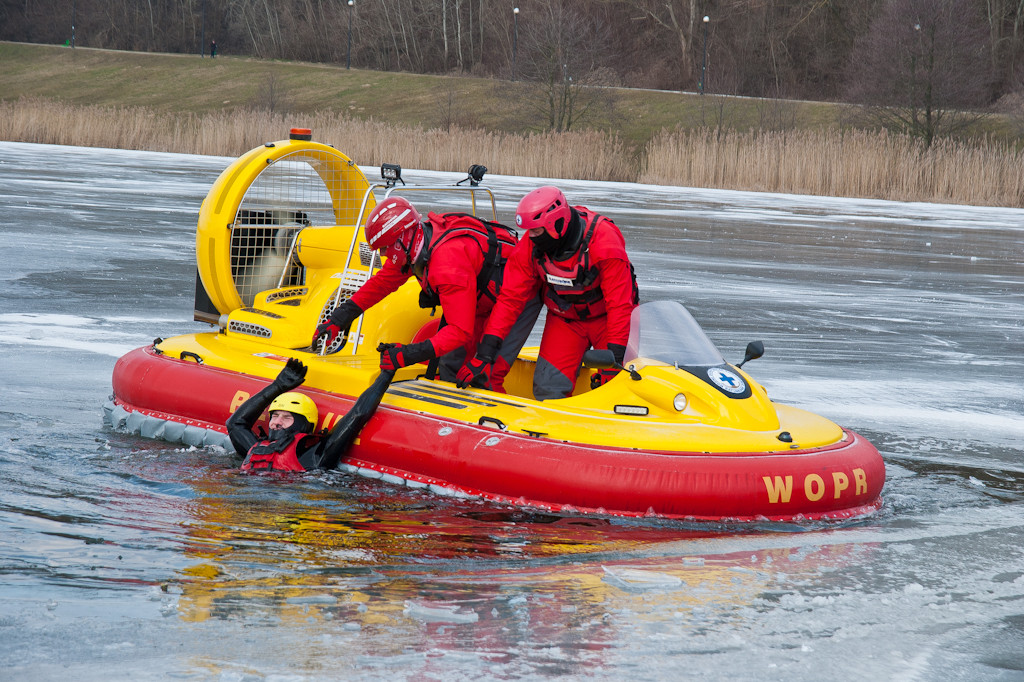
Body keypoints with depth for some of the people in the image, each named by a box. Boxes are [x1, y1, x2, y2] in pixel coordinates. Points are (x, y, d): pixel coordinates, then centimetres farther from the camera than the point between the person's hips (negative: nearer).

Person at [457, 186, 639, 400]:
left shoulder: (605, 242, -29)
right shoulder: (530, 246, -17)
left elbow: (619, 304, -28)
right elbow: (510, 298, -13)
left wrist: (613, 362, -33)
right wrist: (485, 353, -19)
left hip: (605, 316, -3)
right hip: (564, 318, 3)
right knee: (548, 388, -12)